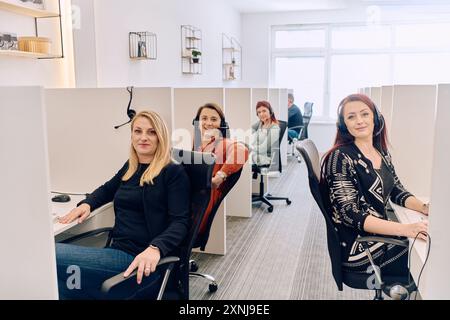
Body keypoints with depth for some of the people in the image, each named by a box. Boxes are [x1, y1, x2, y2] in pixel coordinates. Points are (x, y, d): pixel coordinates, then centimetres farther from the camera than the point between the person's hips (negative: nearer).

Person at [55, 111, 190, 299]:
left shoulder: (173, 172, -5)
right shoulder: (130, 167, 17)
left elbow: (180, 222, -13)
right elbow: (107, 189, 35)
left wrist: (155, 248, -31)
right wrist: (86, 204, 14)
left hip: (143, 262, -7)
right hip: (119, 252, 7)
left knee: (50, 255, -17)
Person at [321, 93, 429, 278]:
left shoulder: (382, 153, 7)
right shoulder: (340, 158, -15)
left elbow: (397, 192, 14)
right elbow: (351, 215, -20)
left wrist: (425, 208, -6)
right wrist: (406, 229, -27)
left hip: (381, 235, 7)